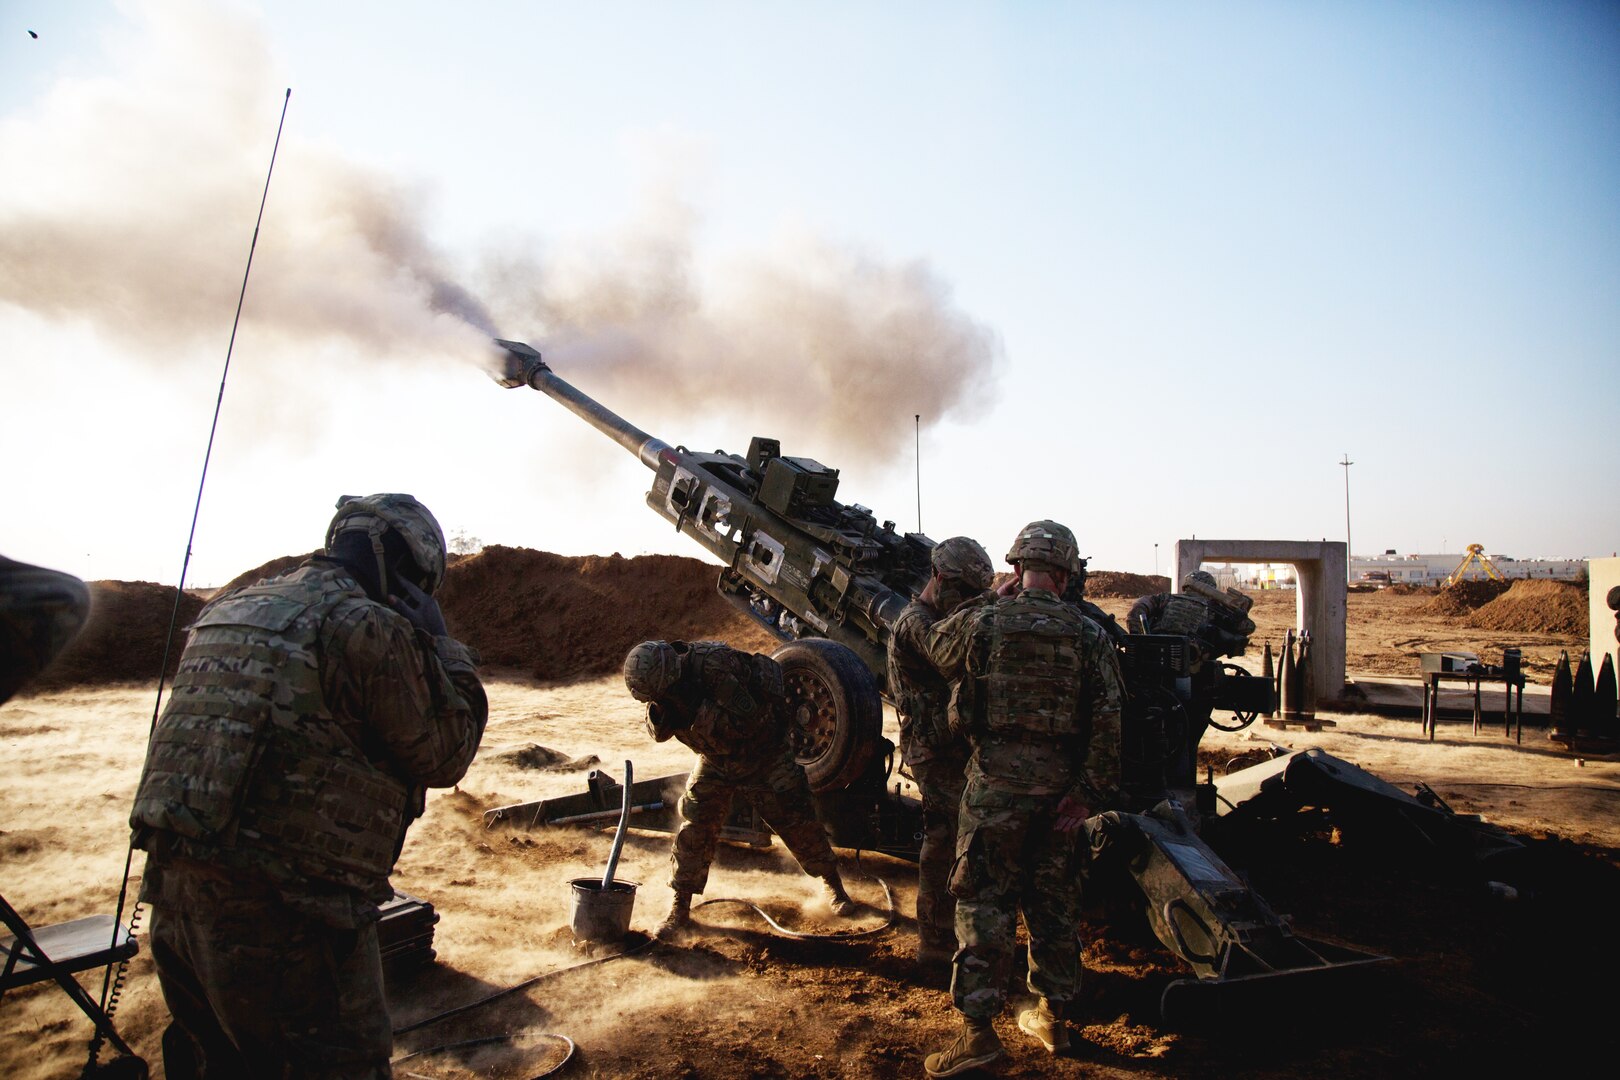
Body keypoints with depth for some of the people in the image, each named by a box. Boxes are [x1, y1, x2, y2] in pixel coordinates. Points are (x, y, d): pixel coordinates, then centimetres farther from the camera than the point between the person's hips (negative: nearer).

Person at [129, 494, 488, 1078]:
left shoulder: (226, 610, 11)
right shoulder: (368, 627, -13)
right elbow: (441, 757, -5)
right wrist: (452, 654, 6)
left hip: (175, 907, 8)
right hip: (284, 924, -8)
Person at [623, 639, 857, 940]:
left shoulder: (715, 663, -37)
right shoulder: (660, 679, -16)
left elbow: (745, 720, -38)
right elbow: (659, 733, -7)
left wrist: (695, 708, -42)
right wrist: (659, 712, -29)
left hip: (763, 754, -5)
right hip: (715, 759, 5)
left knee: (797, 820, 3)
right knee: (694, 828, -4)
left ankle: (833, 886, 26)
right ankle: (680, 910, 9)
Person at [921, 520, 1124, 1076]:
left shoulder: (980, 622, -8)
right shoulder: (1089, 635, -1)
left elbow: (935, 645, 14)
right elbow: (1107, 721, -4)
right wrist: (1092, 792, 0)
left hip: (997, 778, -3)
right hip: (1060, 782, 3)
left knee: (984, 903, 3)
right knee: (1054, 901, 17)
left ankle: (978, 1029, 5)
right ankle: (1052, 1015, 30)